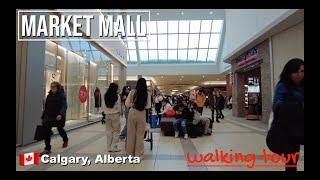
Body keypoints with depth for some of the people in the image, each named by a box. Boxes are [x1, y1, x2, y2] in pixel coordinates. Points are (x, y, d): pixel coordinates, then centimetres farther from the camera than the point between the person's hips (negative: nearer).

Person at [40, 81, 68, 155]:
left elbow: (64, 106, -20)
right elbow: (46, 107, 13)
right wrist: (43, 116, 12)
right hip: (49, 116, 4)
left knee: (60, 129, 15)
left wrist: (61, 114, -35)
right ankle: (47, 149, 4)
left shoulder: (62, 95, -10)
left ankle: (65, 140, 45)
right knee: (46, 130, -6)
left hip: (59, 117, -4)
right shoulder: (49, 96, 7)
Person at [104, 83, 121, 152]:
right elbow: (119, 107, -5)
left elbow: (105, 106, 2)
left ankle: (109, 147, 17)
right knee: (116, 131, 6)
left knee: (109, 131, 11)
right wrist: (119, 113, 9)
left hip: (107, 115, 4)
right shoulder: (117, 96, -10)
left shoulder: (106, 96, 2)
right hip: (115, 115, -4)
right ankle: (114, 147, 8)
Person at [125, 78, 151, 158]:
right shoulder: (147, 94, -6)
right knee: (140, 134, 10)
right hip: (142, 114, 0)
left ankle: (130, 152, 24)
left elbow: (127, 104, -3)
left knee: (131, 133, 12)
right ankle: (138, 154, 17)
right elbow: (148, 106, -3)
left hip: (132, 113, 1)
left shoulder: (132, 92, -7)